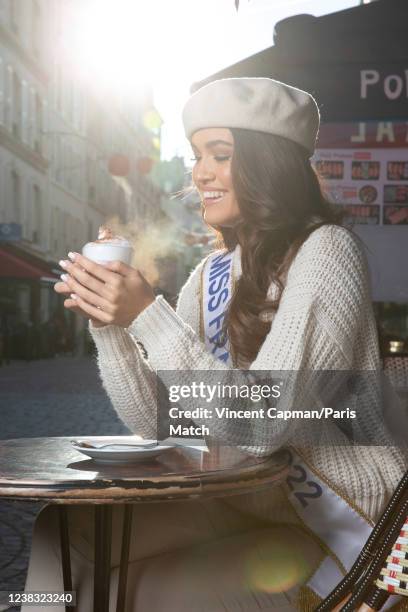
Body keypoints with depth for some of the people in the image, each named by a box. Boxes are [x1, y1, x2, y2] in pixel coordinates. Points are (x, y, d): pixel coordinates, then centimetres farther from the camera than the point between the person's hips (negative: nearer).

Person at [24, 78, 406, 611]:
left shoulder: (325, 251, -16)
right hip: (248, 502, 7)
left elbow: (259, 427, -25)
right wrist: (108, 322, -13)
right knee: (63, 528, -5)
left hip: (341, 525, -7)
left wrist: (148, 316, -28)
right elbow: (156, 423, 0)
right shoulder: (211, 276, 6)